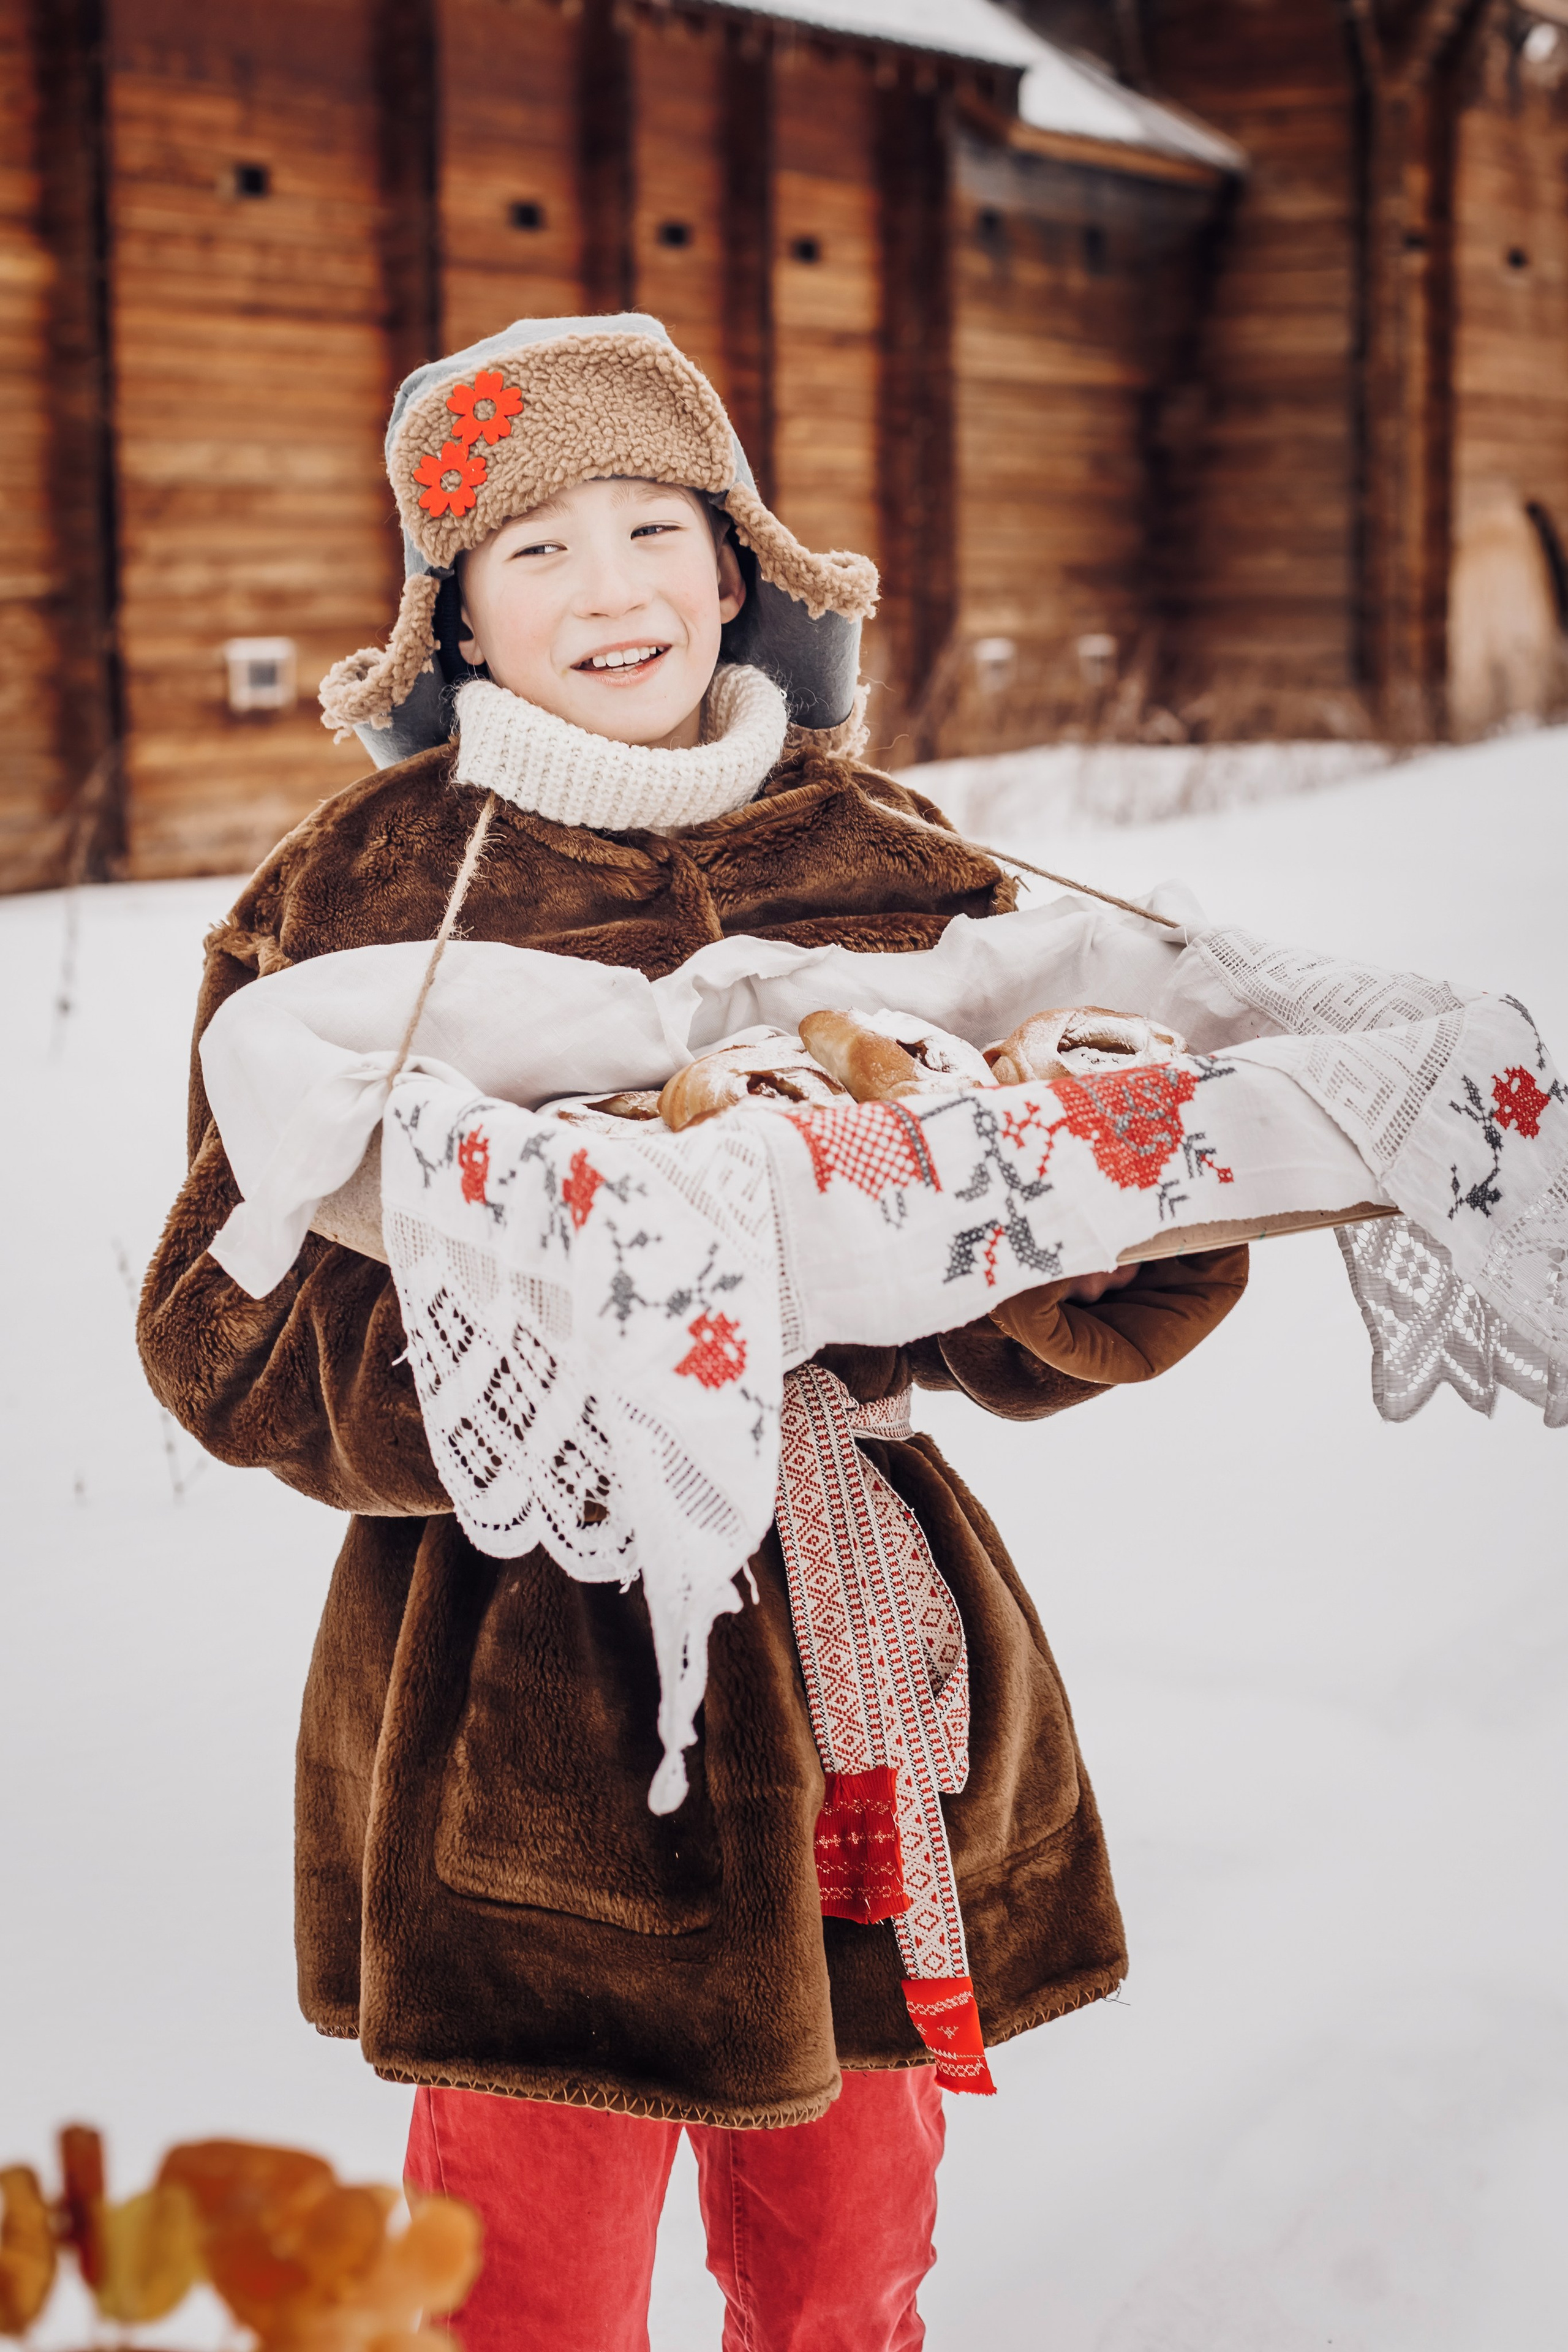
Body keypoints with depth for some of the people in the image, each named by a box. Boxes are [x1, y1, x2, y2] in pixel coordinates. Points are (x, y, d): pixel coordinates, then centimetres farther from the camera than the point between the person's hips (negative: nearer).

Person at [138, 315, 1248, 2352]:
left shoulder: (891, 869, 5)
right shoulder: (358, 890, -4)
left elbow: (1022, 1327, 6)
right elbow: (227, 1329, -7)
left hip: (863, 1660, 4)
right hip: (517, 1699, -3)